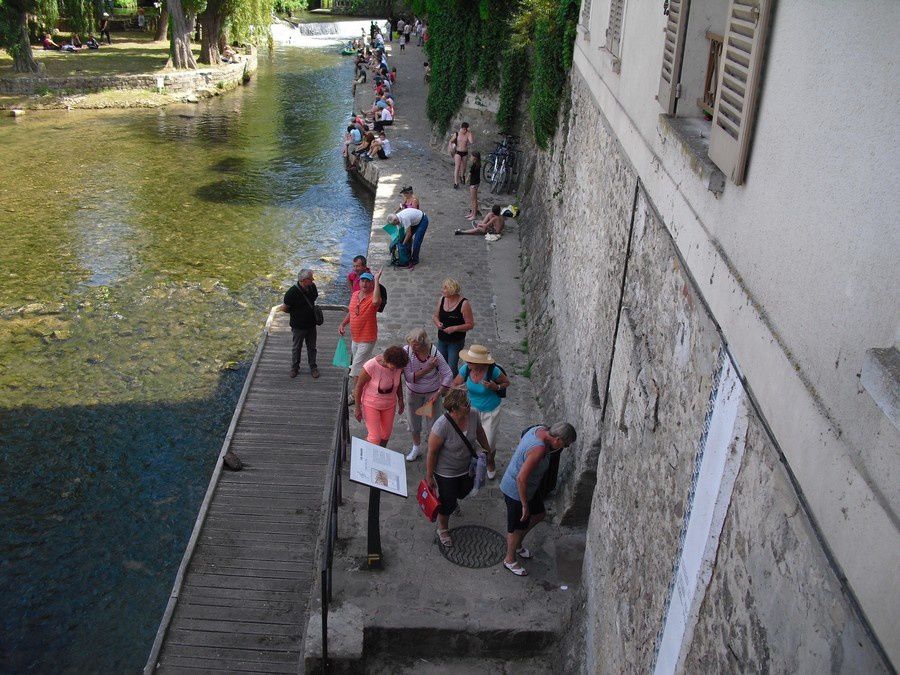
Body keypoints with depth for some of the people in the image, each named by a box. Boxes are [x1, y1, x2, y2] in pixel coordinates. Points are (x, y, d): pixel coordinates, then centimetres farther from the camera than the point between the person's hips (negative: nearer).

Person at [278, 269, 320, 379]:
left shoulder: (312, 287, -8)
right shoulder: (292, 292, -26)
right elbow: (285, 308, -14)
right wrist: (295, 313, -3)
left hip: (311, 324, 5)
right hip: (298, 326, -4)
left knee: (312, 347, 18)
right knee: (296, 348, 15)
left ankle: (313, 367, 34)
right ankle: (294, 368, 34)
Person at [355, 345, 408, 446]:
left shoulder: (397, 364, -18)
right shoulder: (371, 366, -33)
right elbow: (359, 386, -19)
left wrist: (400, 400, 8)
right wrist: (358, 408, -12)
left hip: (389, 403, 5)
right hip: (371, 404, -5)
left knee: (386, 434, 16)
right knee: (375, 437, -9)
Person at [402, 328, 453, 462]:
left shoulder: (434, 353, -27)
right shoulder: (406, 351, -25)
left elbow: (448, 375, -20)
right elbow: (408, 377, -27)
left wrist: (438, 394, -23)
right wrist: (427, 369, -35)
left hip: (432, 392, -2)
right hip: (413, 392, 2)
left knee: (432, 421, 5)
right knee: (413, 420, 18)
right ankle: (416, 447, 43)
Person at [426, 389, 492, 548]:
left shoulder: (473, 415, -19)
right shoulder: (442, 426, -36)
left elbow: (479, 432, 4)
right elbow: (432, 452, -24)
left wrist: (487, 450, 16)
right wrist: (429, 476, -15)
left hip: (468, 467, 6)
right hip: (446, 472, -5)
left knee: (463, 492, 28)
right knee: (448, 502, 11)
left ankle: (453, 498, 64)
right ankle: (443, 529, 40)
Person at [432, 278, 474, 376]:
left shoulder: (464, 304, -17)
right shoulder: (441, 299, -1)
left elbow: (470, 325, -15)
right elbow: (435, 316, 12)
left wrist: (454, 328, -24)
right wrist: (437, 322, -11)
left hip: (456, 342, -5)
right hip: (442, 340, 5)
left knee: (452, 367, -4)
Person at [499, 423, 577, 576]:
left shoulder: (541, 429, -9)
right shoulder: (539, 449, -37)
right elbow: (521, 478, -35)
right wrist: (524, 505, -24)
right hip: (516, 491, -9)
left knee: (539, 514, 26)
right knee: (517, 527, 13)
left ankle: (517, 545, 45)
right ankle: (510, 560, 38)